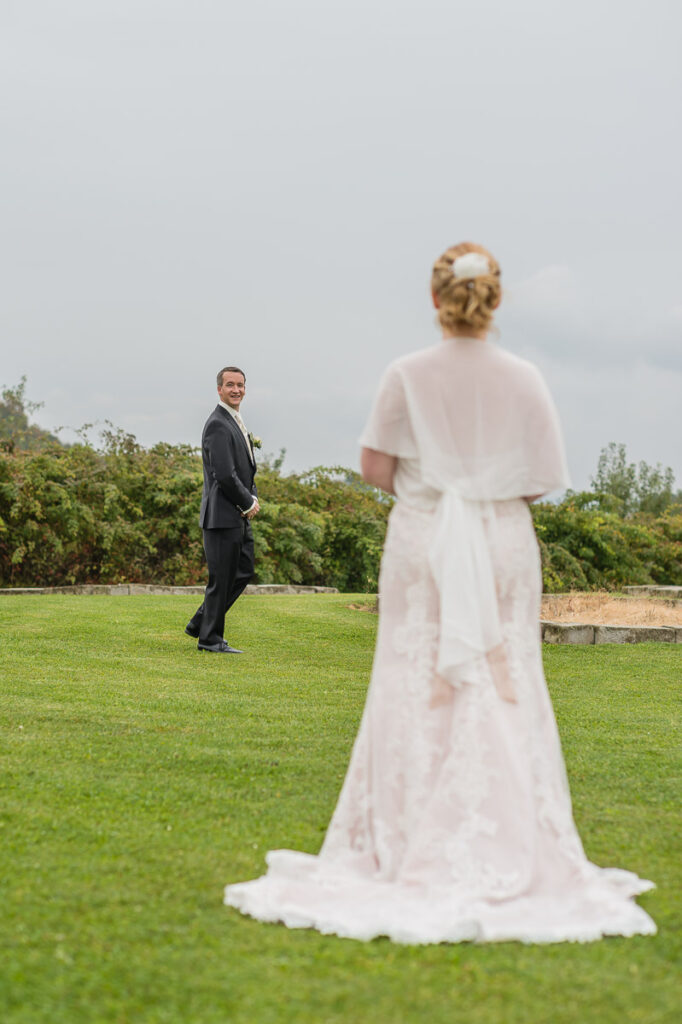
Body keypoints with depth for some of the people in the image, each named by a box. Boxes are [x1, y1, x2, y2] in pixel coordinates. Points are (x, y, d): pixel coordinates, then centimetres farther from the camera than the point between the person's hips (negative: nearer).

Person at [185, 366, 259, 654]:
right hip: (223, 515, -10)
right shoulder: (218, 425, -14)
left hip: (239, 516, 10)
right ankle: (210, 638, 7)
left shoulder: (237, 424, 18)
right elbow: (225, 475, -22)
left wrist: (253, 499, 4)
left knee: (243, 572, 14)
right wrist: (248, 503, -10)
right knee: (222, 578, -3)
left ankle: (200, 623, 23)